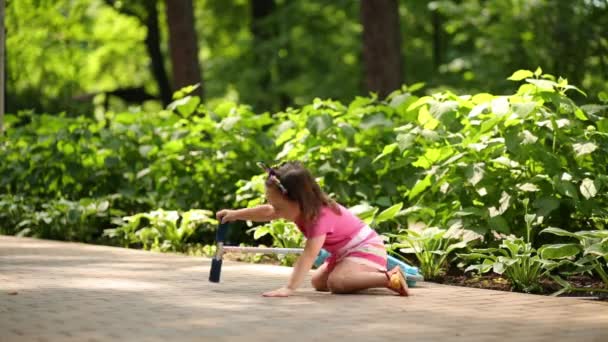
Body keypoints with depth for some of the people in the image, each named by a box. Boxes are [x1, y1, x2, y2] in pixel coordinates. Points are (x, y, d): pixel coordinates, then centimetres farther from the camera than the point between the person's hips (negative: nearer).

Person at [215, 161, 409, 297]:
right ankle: (375, 273, 17)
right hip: (344, 252, 10)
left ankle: (390, 278, -23)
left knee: (336, 283, -31)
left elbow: (308, 256, -41)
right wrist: (235, 214, 6)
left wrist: (289, 288, -48)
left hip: (367, 248, -10)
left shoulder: (321, 216, -32)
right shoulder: (303, 207, -6)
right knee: (318, 282, 15)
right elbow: (267, 212, 9)